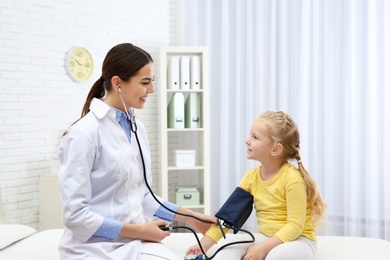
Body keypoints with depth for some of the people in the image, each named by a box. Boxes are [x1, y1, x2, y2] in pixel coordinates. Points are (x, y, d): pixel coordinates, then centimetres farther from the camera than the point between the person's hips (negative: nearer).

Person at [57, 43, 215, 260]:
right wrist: (138, 230, -13)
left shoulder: (137, 128, 6)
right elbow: (75, 215, -15)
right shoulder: (84, 134, -14)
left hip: (136, 242, 6)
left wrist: (189, 217, 10)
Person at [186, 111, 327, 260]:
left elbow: (295, 225, -20)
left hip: (297, 240, -5)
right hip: (265, 237, 6)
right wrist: (204, 245, -7)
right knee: (231, 244, -19)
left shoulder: (292, 178, -18)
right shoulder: (251, 177, 1)